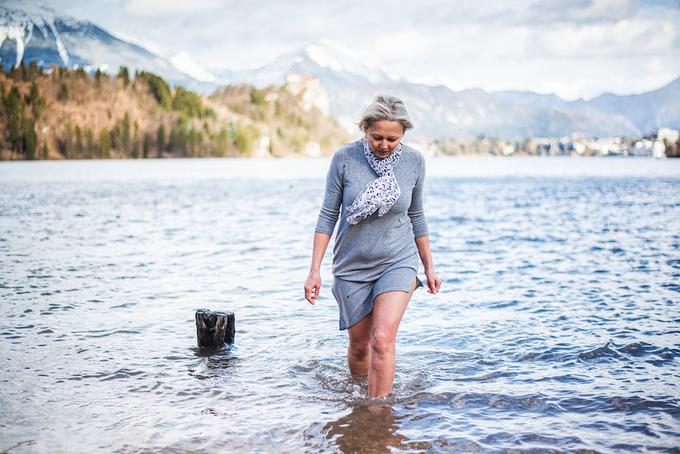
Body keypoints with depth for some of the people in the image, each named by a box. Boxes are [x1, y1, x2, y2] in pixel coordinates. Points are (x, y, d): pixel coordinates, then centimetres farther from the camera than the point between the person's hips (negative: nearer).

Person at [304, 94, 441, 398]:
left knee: (383, 340, -18)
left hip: (398, 261, 0)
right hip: (352, 265, 1)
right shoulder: (345, 158, -11)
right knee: (359, 345, 12)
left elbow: (416, 217, 7)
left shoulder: (414, 161, -6)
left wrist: (429, 266, 12)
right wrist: (315, 270, -8)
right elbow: (328, 216, -5)